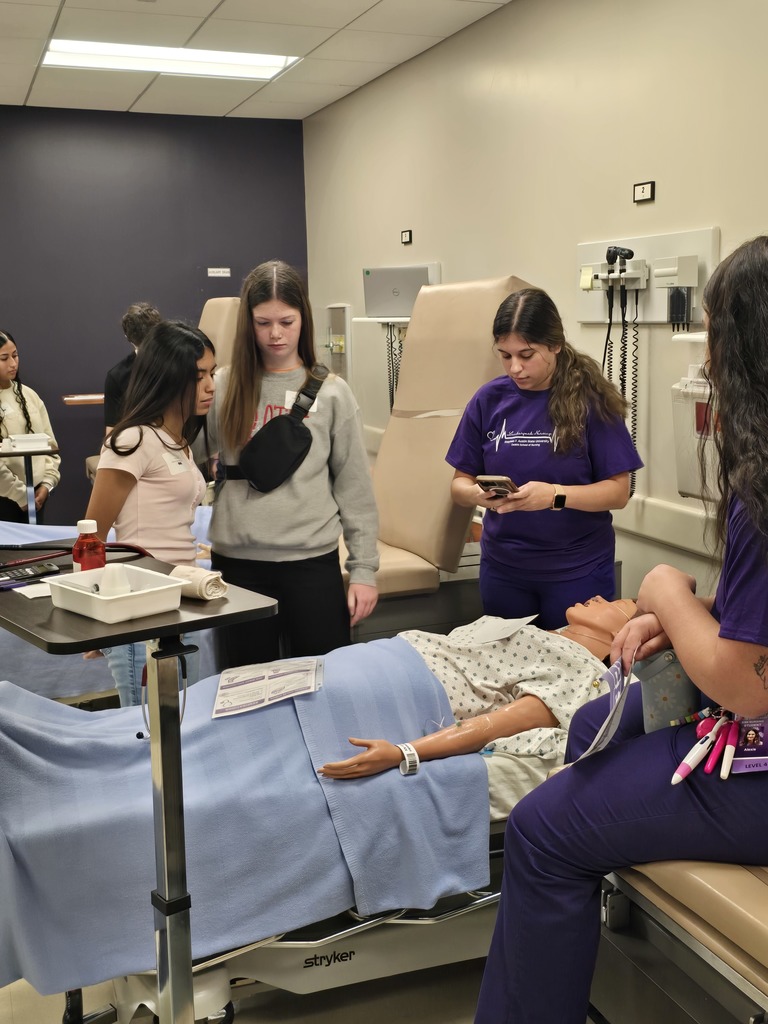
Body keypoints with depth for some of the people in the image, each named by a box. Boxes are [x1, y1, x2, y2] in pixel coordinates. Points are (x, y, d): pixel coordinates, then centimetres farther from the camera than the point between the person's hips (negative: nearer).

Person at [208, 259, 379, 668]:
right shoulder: (223, 388, 3)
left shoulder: (331, 392, 1)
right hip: (237, 562, 1)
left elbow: (354, 487, 2)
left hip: (314, 561, -1)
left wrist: (363, 568, -1)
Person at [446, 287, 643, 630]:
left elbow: (618, 491, -9)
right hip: (503, 568, 2)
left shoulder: (590, 399, -8)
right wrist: (476, 494, -21)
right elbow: (459, 483, 2)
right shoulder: (489, 399, -2)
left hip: (578, 571, -2)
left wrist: (555, 495, -25)